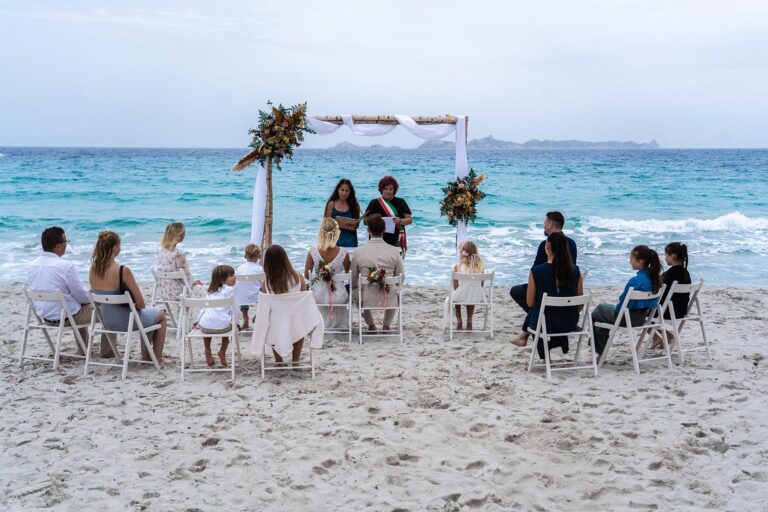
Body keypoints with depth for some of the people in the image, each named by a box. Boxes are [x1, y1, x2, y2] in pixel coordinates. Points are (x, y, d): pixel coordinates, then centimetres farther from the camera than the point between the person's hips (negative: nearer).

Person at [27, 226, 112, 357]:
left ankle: (82, 350, 45)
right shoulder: (65, 266, -25)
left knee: (80, 308, 37)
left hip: (44, 315, 8)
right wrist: (91, 297, 6)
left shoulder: (32, 265, -3)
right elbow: (83, 296, -19)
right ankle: (107, 352, 20)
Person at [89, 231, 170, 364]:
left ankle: (146, 356, 41)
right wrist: (135, 306, 5)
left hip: (106, 321, 7)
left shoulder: (93, 270, -4)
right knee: (160, 314, 23)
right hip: (124, 321, -7)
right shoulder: (123, 270, -24)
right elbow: (140, 303, -19)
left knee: (148, 314, 34)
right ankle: (157, 358, 29)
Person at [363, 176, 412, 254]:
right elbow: (366, 220, 7)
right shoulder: (374, 203, 9)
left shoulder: (400, 202, 11)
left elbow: (409, 219, 9)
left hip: (396, 241, 1)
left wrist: (400, 221, -12)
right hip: (378, 241, -1)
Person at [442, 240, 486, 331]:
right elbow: (481, 285, 5)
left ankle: (459, 322, 30)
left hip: (461, 297, -3)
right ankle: (469, 322, 36)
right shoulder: (480, 265, -2)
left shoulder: (457, 267, -10)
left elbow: (455, 287, -5)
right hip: (477, 298, 3)